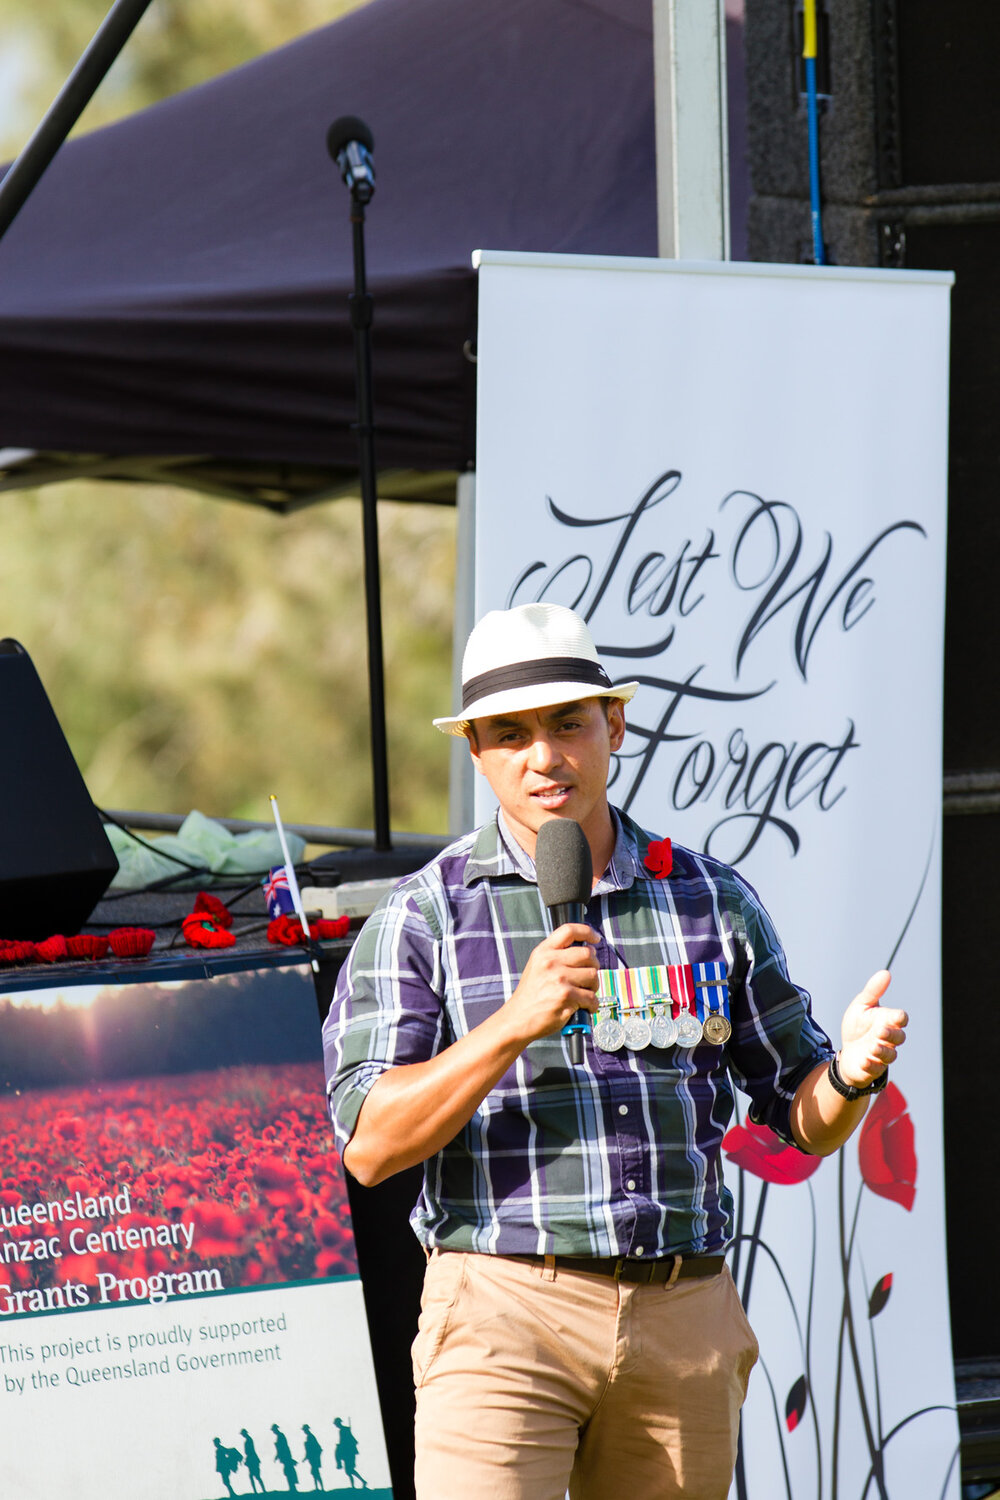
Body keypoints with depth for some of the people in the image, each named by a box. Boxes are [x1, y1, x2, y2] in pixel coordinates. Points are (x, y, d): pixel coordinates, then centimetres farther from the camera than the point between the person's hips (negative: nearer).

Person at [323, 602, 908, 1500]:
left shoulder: (713, 902, 11)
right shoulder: (423, 917, 2)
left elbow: (803, 1119, 16)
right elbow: (370, 1147, -7)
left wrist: (851, 1073, -8)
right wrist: (516, 1024, -19)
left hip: (686, 1323, 4)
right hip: (505, 1319, -4)